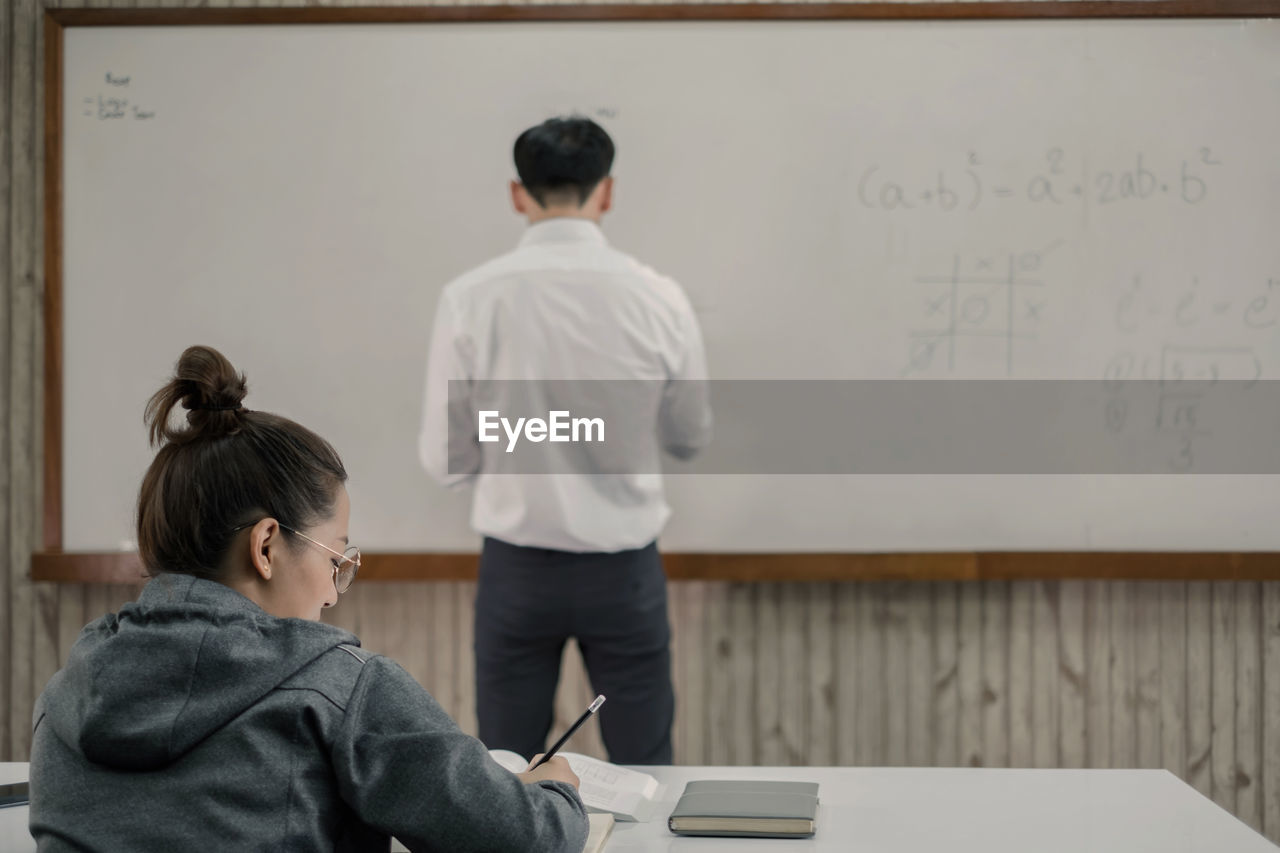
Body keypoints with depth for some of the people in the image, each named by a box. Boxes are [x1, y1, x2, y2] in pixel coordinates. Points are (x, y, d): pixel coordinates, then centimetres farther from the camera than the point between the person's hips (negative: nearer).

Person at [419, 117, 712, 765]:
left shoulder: (470, 299, -12)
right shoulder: (658, 299, -11)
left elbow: (443, 459, -5)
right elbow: (690, 438, 4)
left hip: (517, 569, 0)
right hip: (622, 569, 0)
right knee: (643, 769, 14)